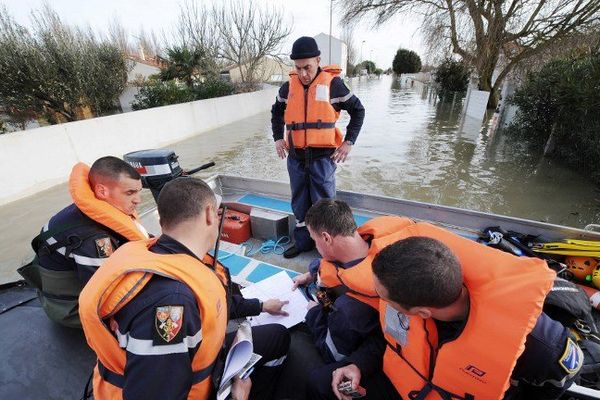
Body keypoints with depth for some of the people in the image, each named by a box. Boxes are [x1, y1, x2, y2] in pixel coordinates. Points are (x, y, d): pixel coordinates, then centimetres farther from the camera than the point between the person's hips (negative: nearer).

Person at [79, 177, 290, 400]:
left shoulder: (172, 256, -10)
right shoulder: (168, 300, -40)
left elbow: (215, 302, 7)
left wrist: (260, 307, 18)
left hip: (194, 359, 7)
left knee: (278, 336, 16)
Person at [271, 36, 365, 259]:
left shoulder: (332, 83, -4)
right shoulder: (288, 87, 7)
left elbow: (358, 110, 4)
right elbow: (276, 112, 24)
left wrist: (349, 141, -3)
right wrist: (278, 138, 12)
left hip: (323, 157, -4)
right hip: (295, 157, 4)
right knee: (299, 204, 13)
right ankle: (302, 242, 29)